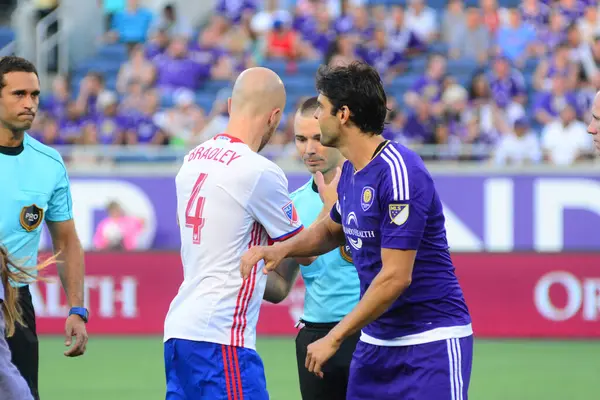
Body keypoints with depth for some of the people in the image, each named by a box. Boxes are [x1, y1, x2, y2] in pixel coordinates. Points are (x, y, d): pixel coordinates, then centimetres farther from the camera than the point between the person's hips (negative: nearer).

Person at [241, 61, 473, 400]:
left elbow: (395, 278, -22)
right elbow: (332, 230, 29)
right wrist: (280, 249, 9)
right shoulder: (350, 172, 7)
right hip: (375, 342, 8)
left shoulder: (399, 173, -20)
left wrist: (334, 338, -16)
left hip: (430, 343, -8)